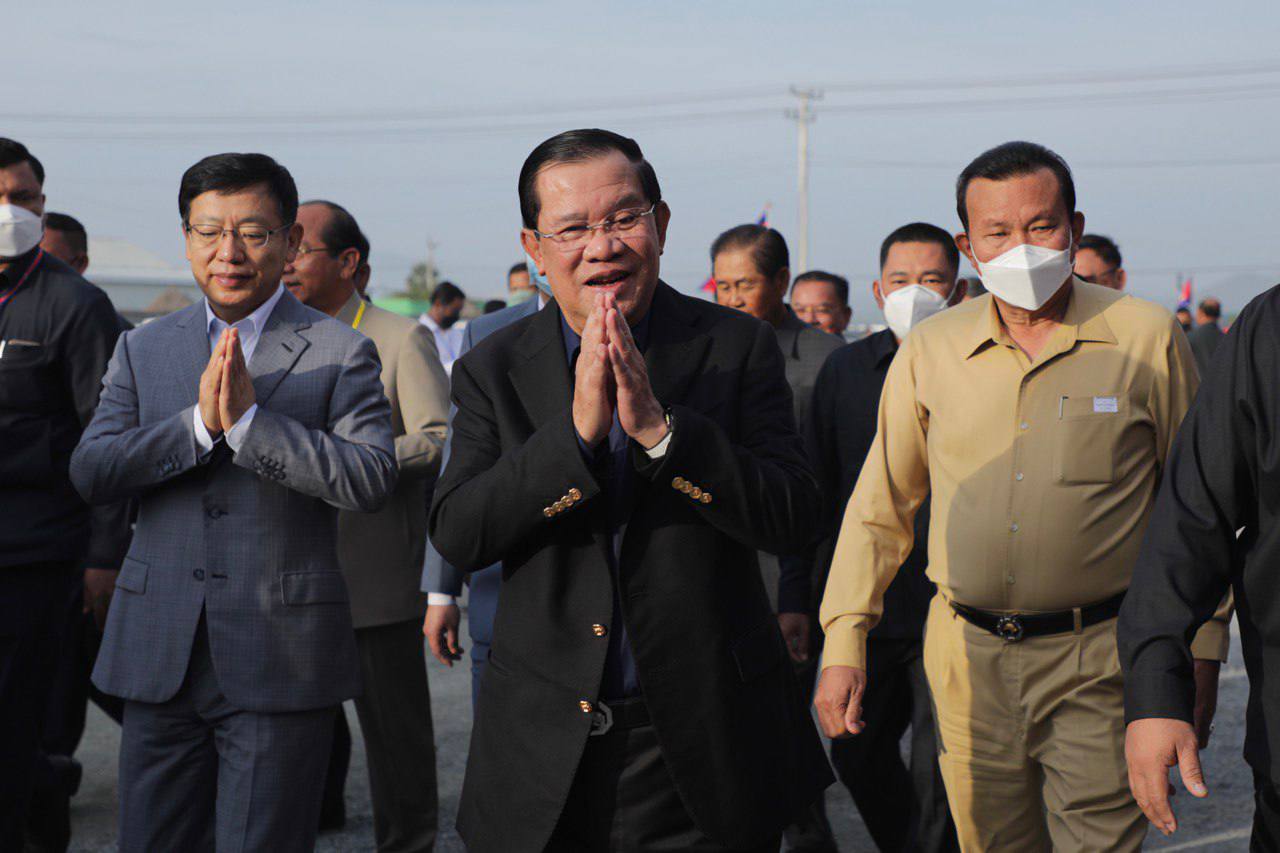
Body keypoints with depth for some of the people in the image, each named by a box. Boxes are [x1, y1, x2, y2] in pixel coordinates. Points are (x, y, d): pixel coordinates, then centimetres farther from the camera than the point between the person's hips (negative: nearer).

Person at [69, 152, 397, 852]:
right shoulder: (142, 349, 11)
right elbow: (90, 472, 0)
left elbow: (372, 481, -13)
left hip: (278, 663, -3)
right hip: (160, 656, 4)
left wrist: (248, 419, -19)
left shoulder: (340, 354, 0)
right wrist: (199, 422, -14)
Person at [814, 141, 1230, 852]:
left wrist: (1199, 656, 2)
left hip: (1098, 660, -3)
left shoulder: (1146, 339, -2)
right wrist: (845, 640, 4)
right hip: (967, 659, 3)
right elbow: (882, 504, 11)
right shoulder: (930, 351, 4)